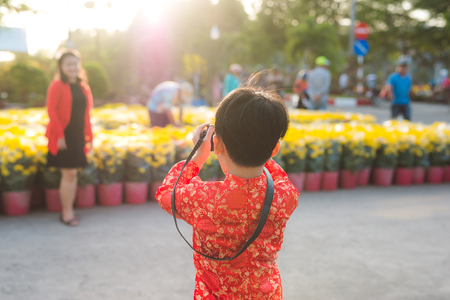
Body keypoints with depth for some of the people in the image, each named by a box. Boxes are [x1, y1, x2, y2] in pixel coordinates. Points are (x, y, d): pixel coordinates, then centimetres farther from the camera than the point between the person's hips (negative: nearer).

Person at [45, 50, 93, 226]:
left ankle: (69, 210, 19)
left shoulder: (83, 87, 12)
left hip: (78, 137, 6)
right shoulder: (57, 86, -6)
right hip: (63, 136, -6)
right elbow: (52, 110, -11)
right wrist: (60, 135, -17)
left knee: (73, 174, 10)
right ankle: (66, 212, 7)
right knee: (68, 174, -5)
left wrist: (89, 137, 10)